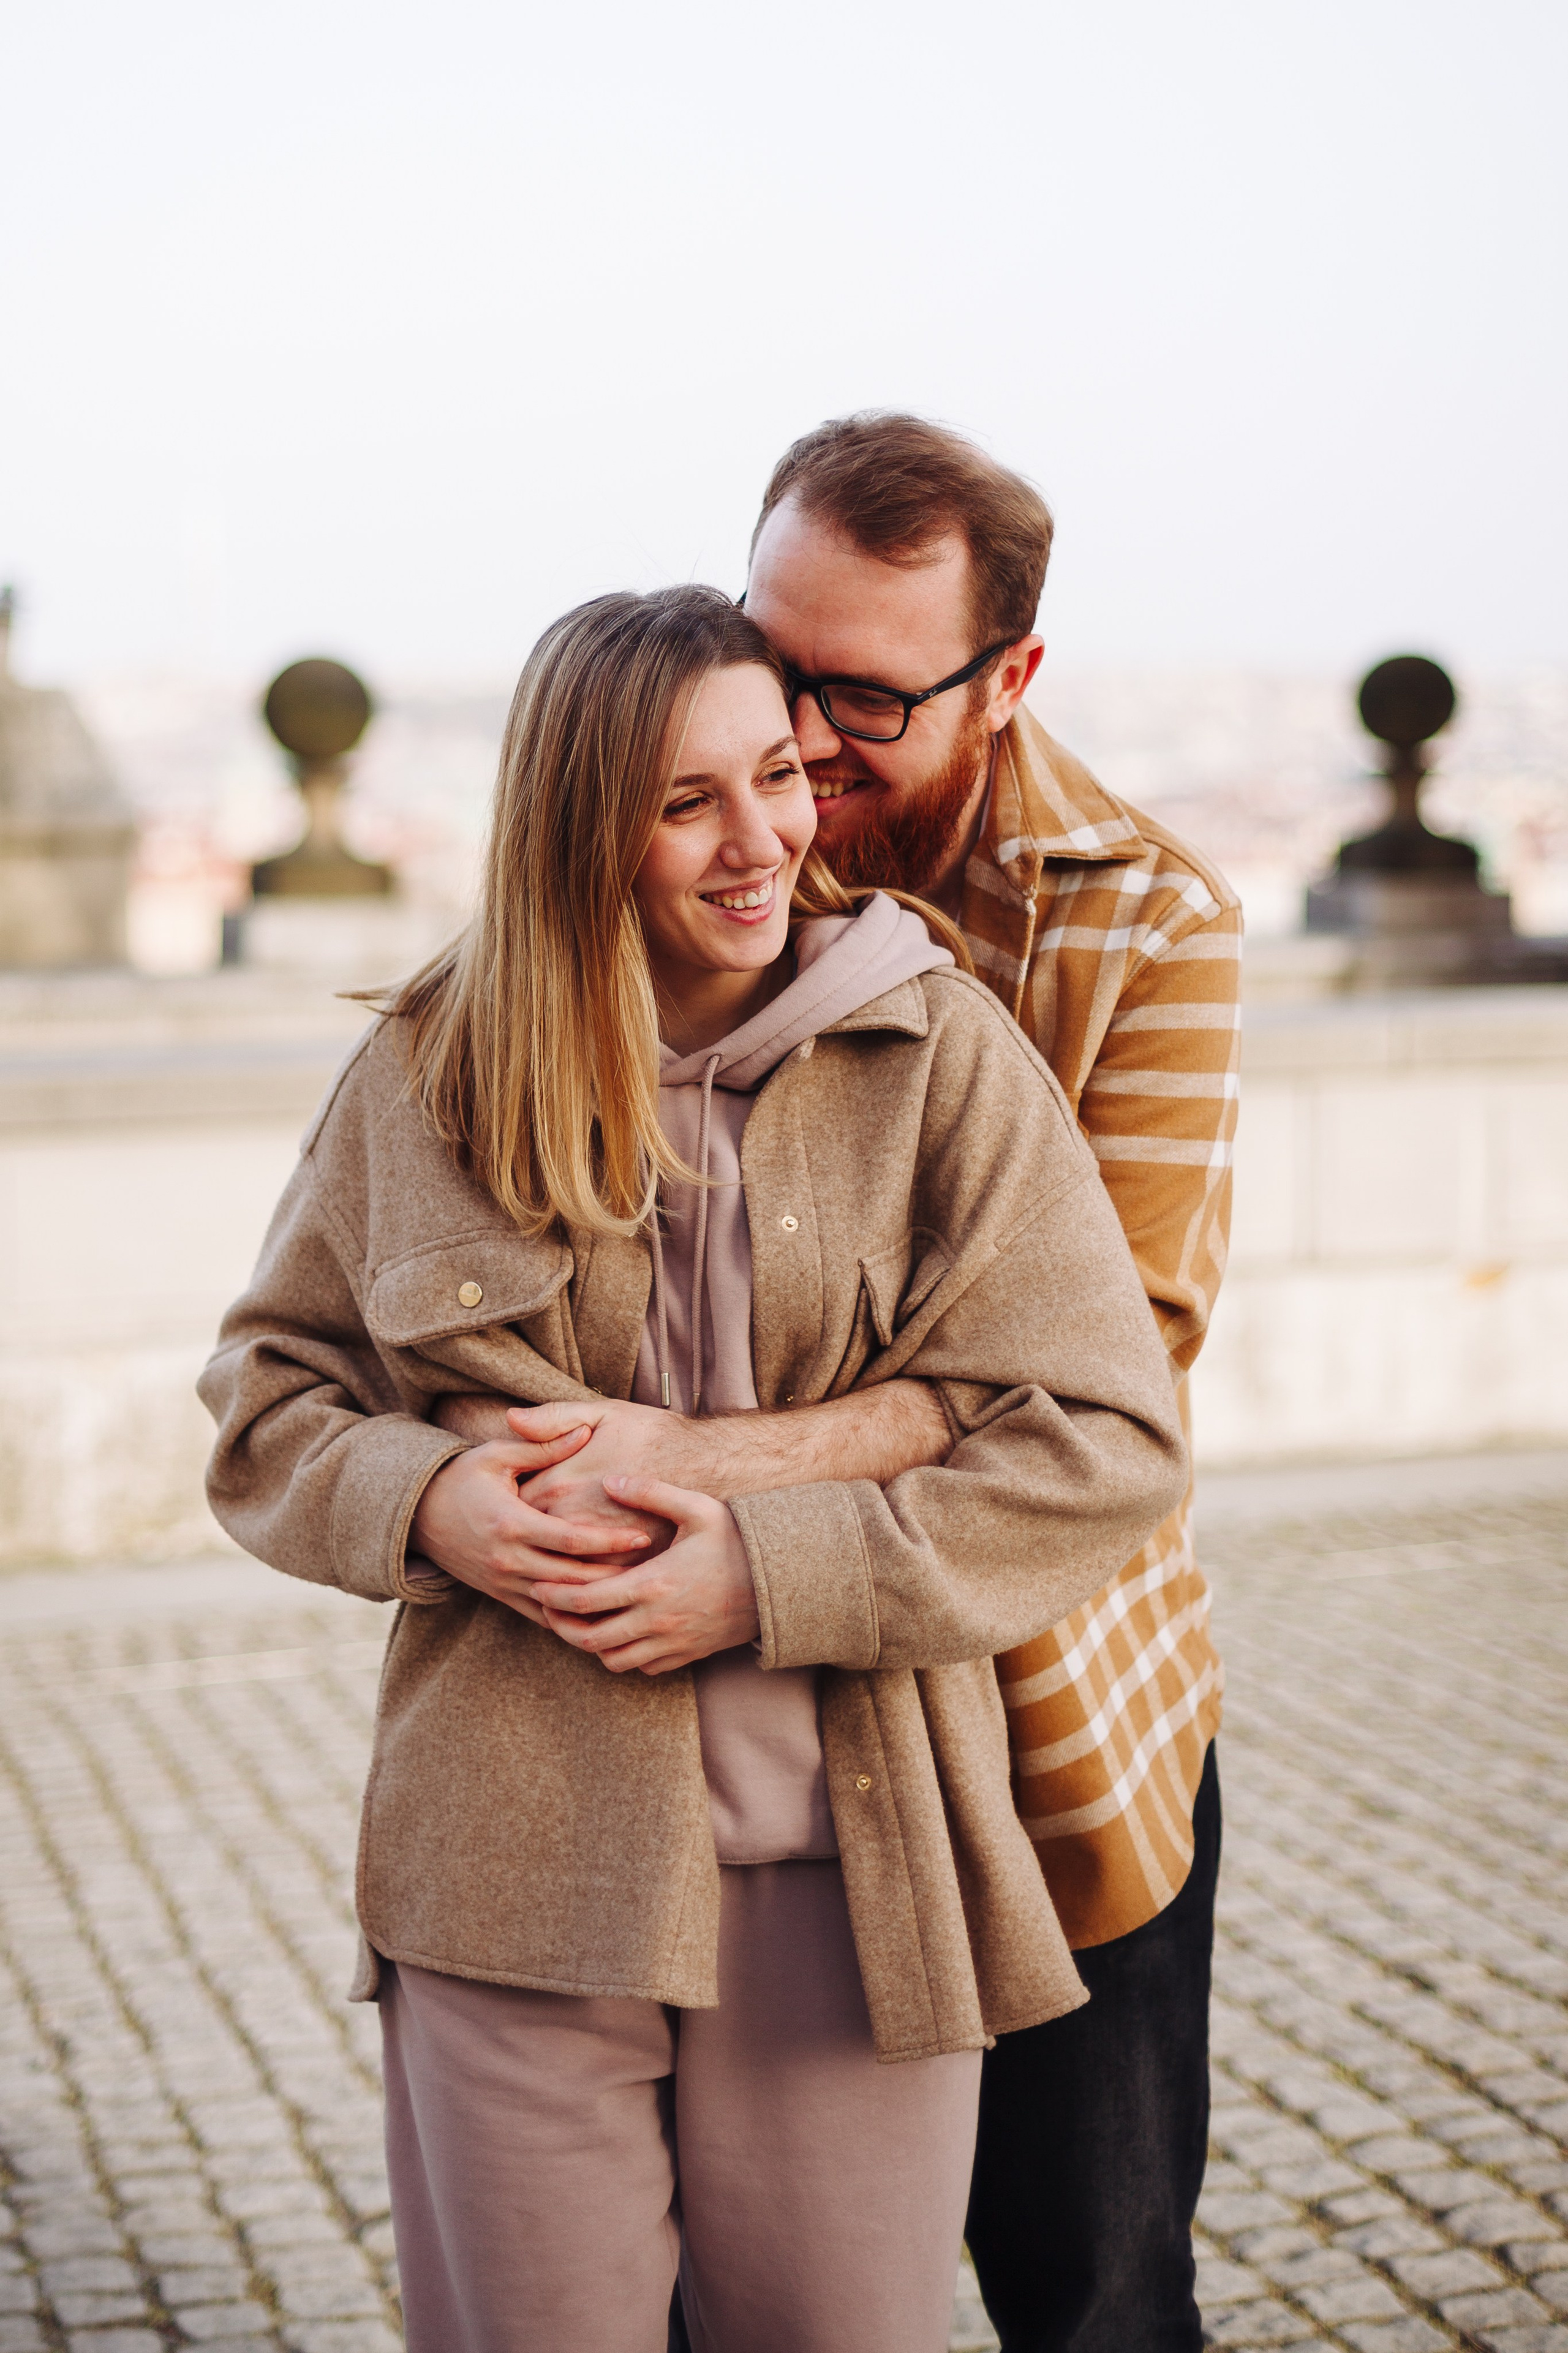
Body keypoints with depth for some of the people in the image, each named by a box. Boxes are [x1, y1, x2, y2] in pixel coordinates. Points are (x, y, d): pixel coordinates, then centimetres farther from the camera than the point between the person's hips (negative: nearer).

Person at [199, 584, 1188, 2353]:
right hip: (513, 1870, 1)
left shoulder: (939, 1052, -3)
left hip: (845, 1874, -1)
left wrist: (771, 1573, -15)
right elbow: (263, 1397, 12)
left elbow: (1103, 1440, -7)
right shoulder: (425, 1073, 3)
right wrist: (423, 1504, -10)